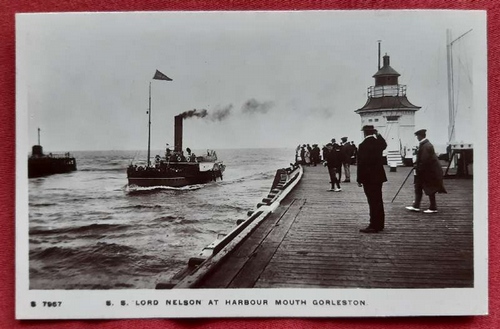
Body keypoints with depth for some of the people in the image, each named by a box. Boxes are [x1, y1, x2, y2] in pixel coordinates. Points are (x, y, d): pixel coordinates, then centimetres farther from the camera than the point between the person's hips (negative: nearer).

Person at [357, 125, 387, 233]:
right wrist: (378, 134, 23)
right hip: (378, 176, 8)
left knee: (373, 202, -5)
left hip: (369, 178, -8)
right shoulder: (378, 142, 5)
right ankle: (379, 224, 22)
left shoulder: (363, 145, -16)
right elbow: (384, 144, 33)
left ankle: (374, 226, -1)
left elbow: (361, 164, -17)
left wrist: (359, 179, -11)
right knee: (378, 201, 13)